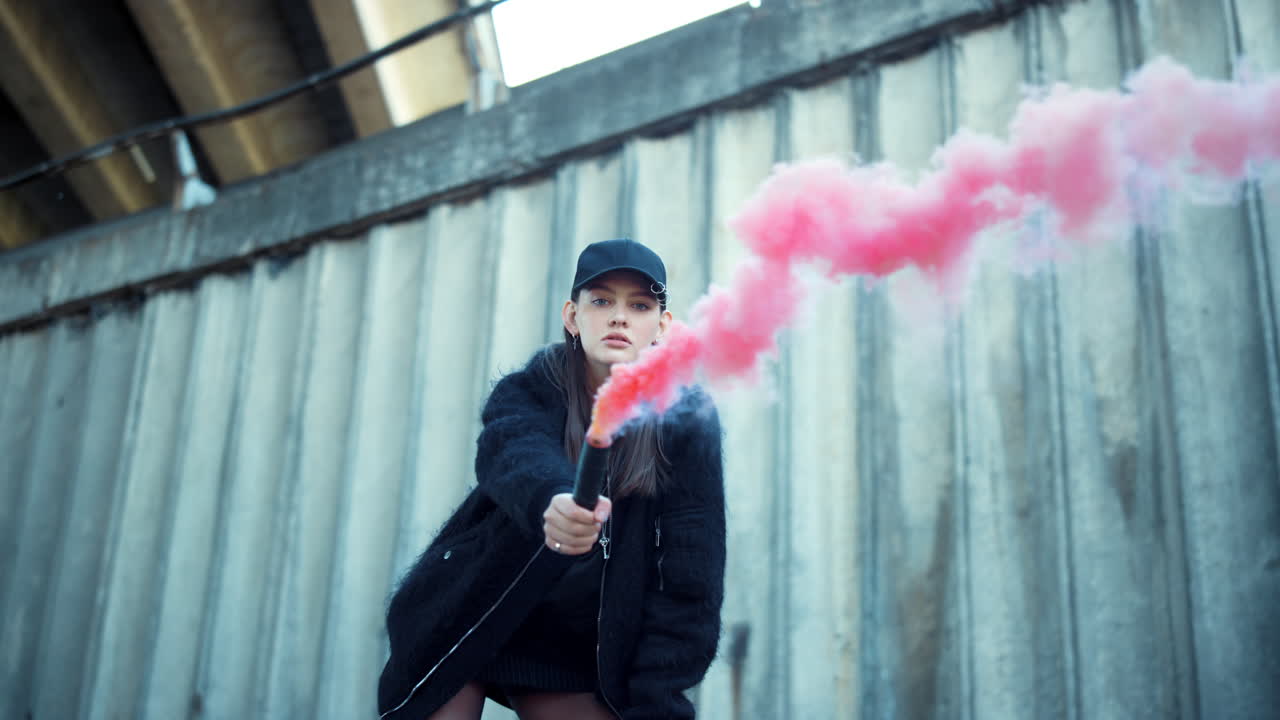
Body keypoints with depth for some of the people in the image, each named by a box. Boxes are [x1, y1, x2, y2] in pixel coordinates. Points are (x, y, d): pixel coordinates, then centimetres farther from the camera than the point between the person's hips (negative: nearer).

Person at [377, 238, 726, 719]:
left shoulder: (686, 422, -12)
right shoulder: (527, 392, -12)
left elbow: (688, 578, -15)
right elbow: (514, 454, -36)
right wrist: (551, 502, -59)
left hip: (572, 646, 1)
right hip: (463, 623, 0)